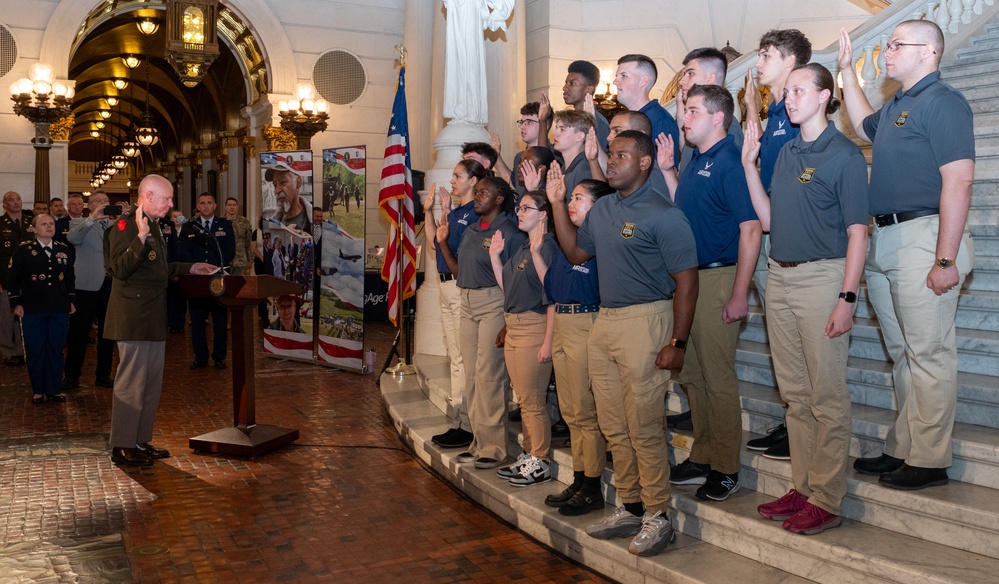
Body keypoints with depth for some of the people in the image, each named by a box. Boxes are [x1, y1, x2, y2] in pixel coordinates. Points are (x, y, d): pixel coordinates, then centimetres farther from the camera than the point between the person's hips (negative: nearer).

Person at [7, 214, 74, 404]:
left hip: (60, 309, 2)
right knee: (35, 351, 4)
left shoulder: (64, 250, 8)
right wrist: (16, 303, -2)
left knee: (56, 350, 6)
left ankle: (53, 389, 17)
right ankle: (38, 390, 16)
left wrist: (71, 300, 13)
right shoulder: (23, 250, -1)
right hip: (32, 309, -2)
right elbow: (13, 278, 2)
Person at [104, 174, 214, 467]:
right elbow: (120, 269, -24)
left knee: (152, 383, 13)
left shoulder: (153, 227, 18)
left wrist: (189, 268, 21)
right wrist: (141, 238, -33)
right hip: (133, 319, -10)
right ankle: (122, 447, 6)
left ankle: (141, 442, 22)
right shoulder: (125, 225, -13)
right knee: (131, 382, -4)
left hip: (153, 319, 10)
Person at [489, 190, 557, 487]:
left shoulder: (547, 247, -14)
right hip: (513, 327, 9)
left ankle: (541, 463, 10)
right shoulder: (521, 248, 14)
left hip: (534, 327, -9)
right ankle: (528, 456, 26)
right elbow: (507, 287, 16)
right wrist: (494, 256, 11)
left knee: (532, 401, -2)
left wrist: (548, 340, -20)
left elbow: (552, 297, -18)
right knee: (523, 400, 15)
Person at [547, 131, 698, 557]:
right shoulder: (601, 209, 14)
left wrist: (677, 342, -17)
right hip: (604, 321, 8)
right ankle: (630, 508, 26)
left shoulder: (663, 214, -10)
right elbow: (575, 252, 20)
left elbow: (686, 281, -12)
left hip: (644, 320, -8)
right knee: (613, 426, 12)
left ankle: (657, 517, 12)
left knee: (644, 428, -2)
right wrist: (557, 203, 13)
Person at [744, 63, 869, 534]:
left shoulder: (844, 154, -5)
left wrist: (847, 298, -16)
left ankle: (826, 499, 9)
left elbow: (857, 233, -9)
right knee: (794, 393, 12)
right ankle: (802, 487, 23)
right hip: (781, 278, 7)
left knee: (827, 396, -1)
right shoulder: (786, 152, 15)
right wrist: (748, 165, 8)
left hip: (822, 277, -7)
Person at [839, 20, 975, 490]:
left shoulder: (942, 102, -9)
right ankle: (901, 449, 23)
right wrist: (848, 71, 31)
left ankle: (929, 460, 5)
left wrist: (946, 259, -23)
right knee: (902, 353, 13)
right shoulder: (896, 107, 18)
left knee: (928, 354, -3)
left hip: (923, 236, -9)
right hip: (883, 240, 9)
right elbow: (863, 127, 41)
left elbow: (958, 180, -18)